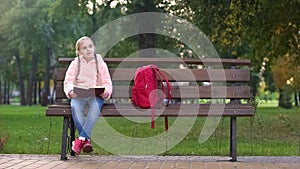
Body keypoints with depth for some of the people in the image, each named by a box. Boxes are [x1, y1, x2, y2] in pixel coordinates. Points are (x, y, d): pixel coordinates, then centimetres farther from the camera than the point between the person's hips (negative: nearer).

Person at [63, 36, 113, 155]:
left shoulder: (101, 64, 10)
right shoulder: (75, 64, 11)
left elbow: (107, 83, 5)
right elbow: (68, 82, 4)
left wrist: (106, 92, -18)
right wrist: (70, 91, -19)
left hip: (95, 95, 0)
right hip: (78, 95, 1)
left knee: (96, 106, -36)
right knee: (75, 107, -35)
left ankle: (82, 138, -35)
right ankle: (87, 140, -32)